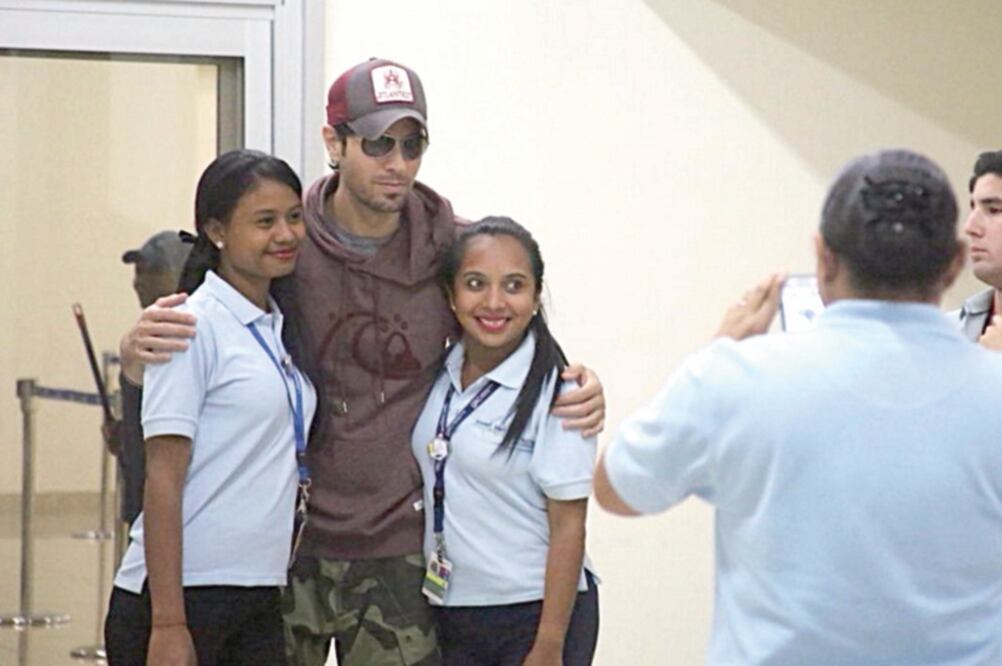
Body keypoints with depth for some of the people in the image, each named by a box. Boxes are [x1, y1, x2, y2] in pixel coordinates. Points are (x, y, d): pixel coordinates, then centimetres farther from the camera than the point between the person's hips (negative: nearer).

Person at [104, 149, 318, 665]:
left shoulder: (280, 329, 13)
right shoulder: (194, 328, -9)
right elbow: (162, 479, -14)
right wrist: (167, 624, -17)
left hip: (259, 601, 7)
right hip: (180, 595, -7)